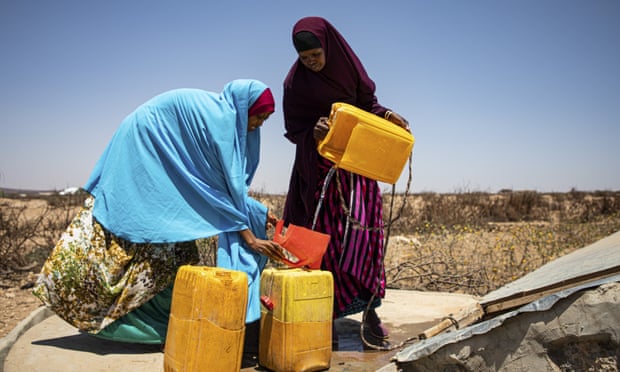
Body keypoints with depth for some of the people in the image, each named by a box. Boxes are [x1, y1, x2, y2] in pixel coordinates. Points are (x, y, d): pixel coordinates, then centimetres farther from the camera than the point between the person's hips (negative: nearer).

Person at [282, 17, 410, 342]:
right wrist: (314, 132, -24)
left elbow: (367, 103, 9)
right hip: (319, 167, -1)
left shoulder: (348, 66, -1)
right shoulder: (295, 82, -5)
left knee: (361, 230, -7)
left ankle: (368, 306, 1)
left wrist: (385, 115, -11)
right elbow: (293, 129, -3)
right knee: (326, 235, -2)